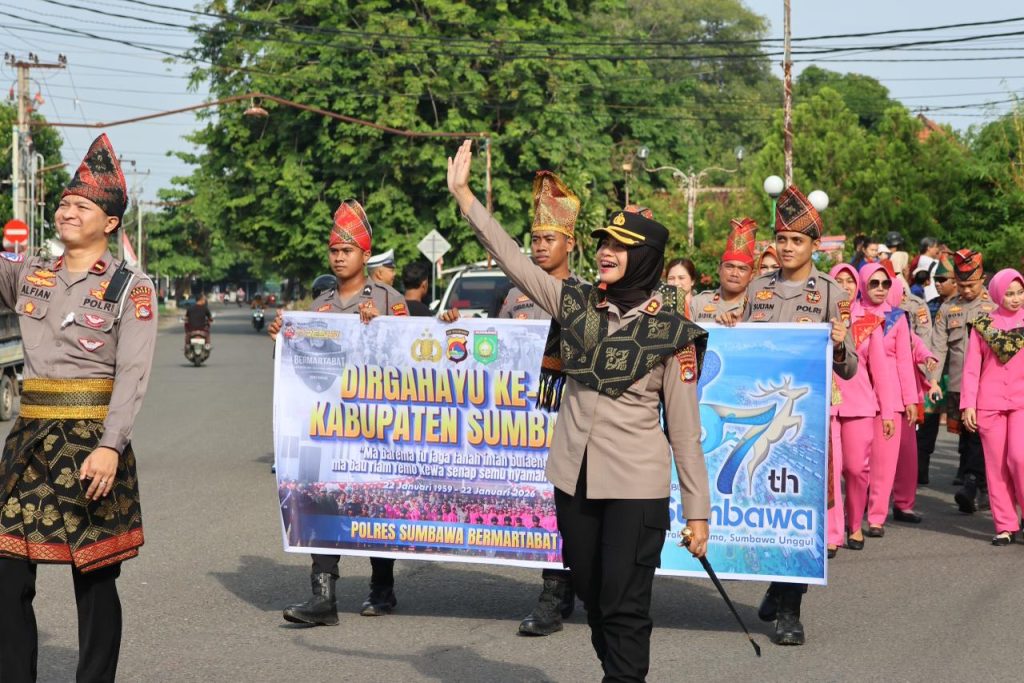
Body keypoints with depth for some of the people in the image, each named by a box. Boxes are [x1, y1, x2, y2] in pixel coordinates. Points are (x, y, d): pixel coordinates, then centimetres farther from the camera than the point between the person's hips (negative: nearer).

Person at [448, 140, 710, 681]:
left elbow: (684, 426, -6)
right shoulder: (575, 304, 3)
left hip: (637, 484, -5)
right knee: (592, 597, 15)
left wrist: (697, 510, -6)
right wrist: (462, 193, -5)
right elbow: (511, 257, 2)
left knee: (624, 606, -4)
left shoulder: (671, 330, -8)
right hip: (574, 476, 5)